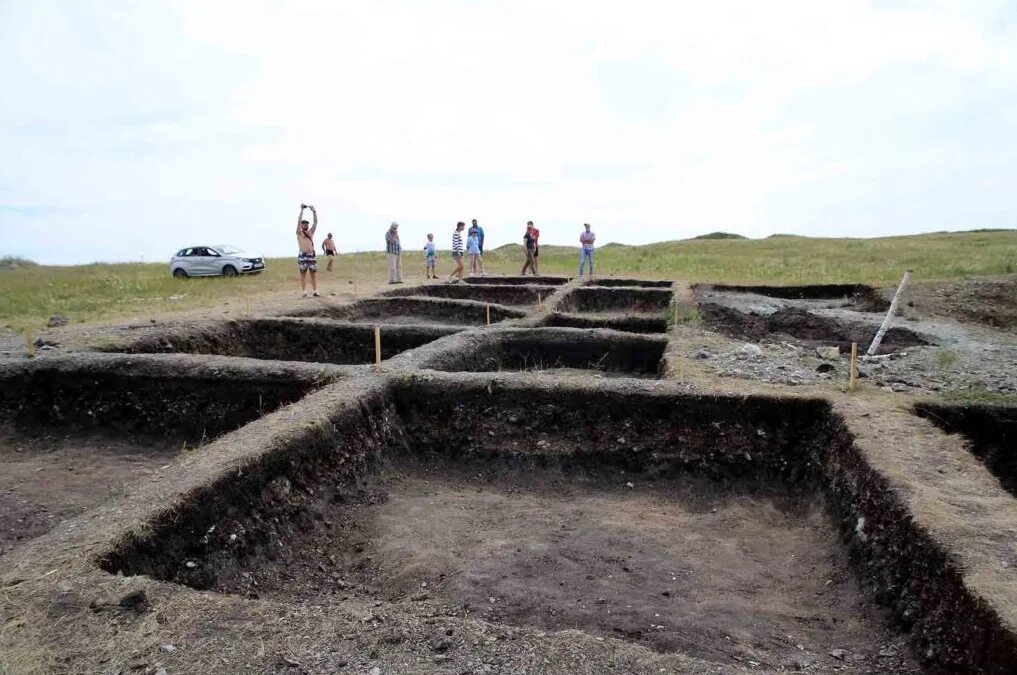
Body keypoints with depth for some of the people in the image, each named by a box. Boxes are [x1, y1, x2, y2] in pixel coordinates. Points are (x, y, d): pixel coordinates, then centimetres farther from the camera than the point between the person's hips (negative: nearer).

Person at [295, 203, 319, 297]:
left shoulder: (311, 232, 16)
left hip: (312, 255, 3)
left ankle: (315, 291, 5)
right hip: (302, 255, -3)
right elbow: (299, 221, -4)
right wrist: (302, 210, -6)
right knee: (303, 274, -1)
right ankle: (304, 292, 1)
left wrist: (314, 211, 0)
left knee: (314, 274, 2)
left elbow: (316, 222, 10)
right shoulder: (299, 233, 6)